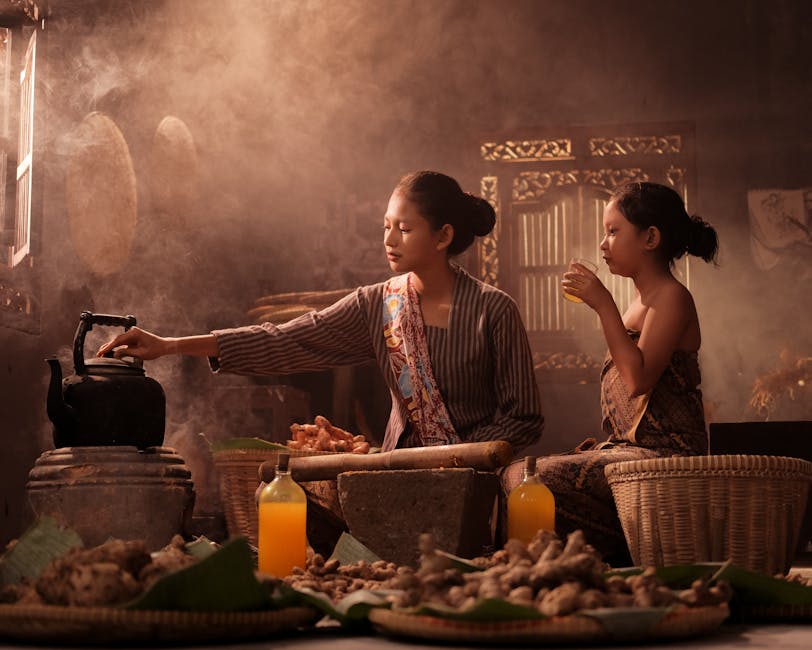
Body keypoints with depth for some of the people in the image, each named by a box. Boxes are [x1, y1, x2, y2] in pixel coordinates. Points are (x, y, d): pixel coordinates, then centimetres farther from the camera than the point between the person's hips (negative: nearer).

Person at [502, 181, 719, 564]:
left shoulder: (671, 297, -9)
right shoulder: (640, 302, 20)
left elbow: (638, 378, -21)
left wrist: (604, 305, -18)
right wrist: (600, 446, 12)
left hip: (663, 455, -10)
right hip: (628, 449, 10)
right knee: (516, 473, -1)